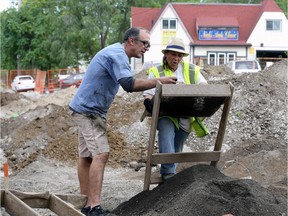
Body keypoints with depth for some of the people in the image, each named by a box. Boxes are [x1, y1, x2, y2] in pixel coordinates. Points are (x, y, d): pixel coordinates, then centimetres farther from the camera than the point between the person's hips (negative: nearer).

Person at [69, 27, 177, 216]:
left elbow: (126, 83, 22)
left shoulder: (115, 52, 15)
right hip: (89, 110, -11)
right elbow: (129, 84, -30)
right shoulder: (117, 55, -18)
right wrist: (159, 81, -26)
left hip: (87, 109, 11)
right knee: (101, 153, -18)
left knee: (87, 156, 10)